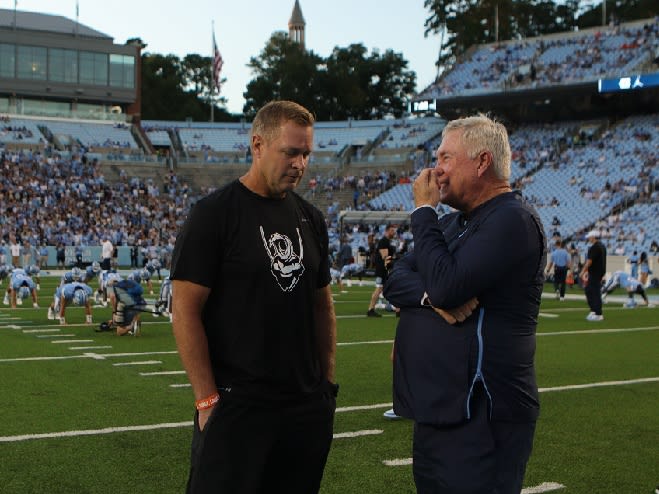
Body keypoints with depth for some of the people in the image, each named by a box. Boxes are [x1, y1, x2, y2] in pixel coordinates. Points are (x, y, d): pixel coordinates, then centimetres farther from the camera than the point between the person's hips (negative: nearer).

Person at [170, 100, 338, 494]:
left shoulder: (311, 219, 10)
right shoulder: (214, 214, -9)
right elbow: (186, 311, -11)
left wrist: (328, 382, 11)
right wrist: (208, 399, -14)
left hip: (309, 406, 6)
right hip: (236, 403, -6)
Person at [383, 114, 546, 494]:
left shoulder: (513, 220, -15)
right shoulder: (453, 223, 16)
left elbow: (446, 284, -24)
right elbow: (395, 280, 8)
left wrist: (424, 211, -12)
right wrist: (431, 296, -14)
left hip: (478, 418, -9)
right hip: (437, 410, 9)